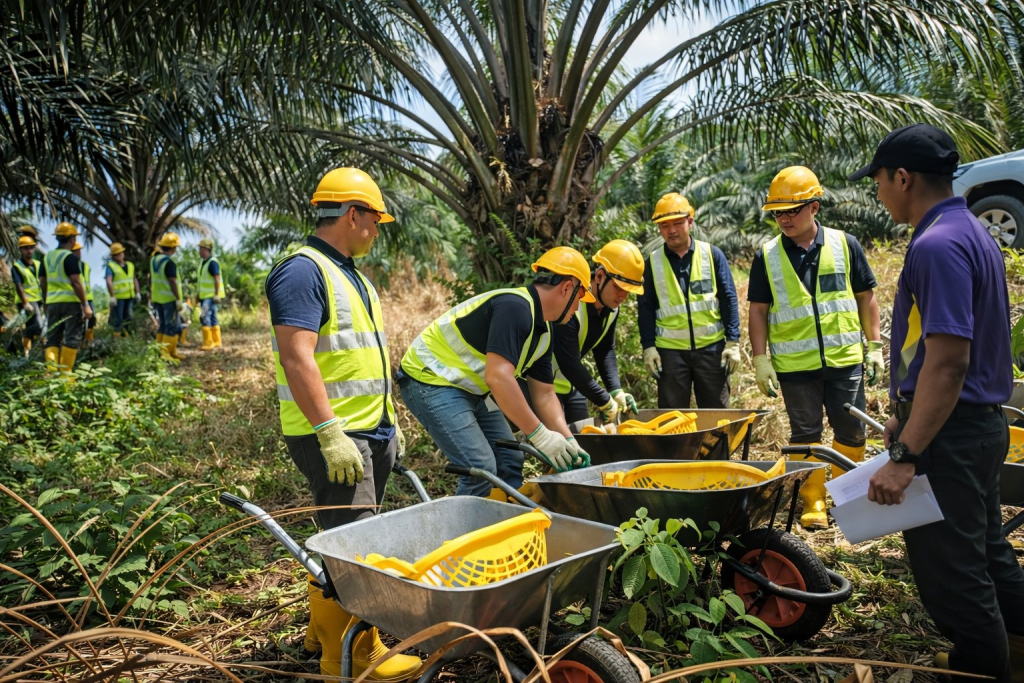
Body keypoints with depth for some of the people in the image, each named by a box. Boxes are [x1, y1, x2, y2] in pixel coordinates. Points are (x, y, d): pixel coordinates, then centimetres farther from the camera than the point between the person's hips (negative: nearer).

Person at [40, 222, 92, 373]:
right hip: (71, 302, -6)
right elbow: (76, 283, -16)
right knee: (72, 338, 0)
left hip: (52, 302, 6)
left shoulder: (47, 257, 12)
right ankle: (65, 372, -3)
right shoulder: (70, 257, -9)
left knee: (52, 338, 11)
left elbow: (42, 283, 15)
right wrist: (85, 305, -14)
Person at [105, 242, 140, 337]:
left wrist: (138, 293, 11)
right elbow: (109, 282, -16)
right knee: (118, 319, -3)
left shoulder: (130, 265, 12)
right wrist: (112, 296, -23)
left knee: (128, 318, 13)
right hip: (118, 297, -6)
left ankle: (125, 335, 25)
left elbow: (134, 280, 18)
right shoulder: (111, 266, -6)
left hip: (130, 297, 6)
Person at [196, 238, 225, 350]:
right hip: (205, 295, 10)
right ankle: (217, 342, 18)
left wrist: (216, 295, -26)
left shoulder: (212, 262, -15)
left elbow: (217, 279, -20)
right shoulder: (203, 262, 14)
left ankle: (208, 343, -9)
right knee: (212, 318, 12)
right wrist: (198, 295, 22)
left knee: (205, 317, -12)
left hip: (211, 295, -10)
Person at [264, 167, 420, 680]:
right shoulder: (303, 271, -13)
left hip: (370, 434, 10)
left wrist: (389, 423, 23)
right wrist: (331, 431, -27)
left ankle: (324, 628, 33)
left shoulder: (350, 274, 18)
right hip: (333, 436, -10)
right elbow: (297, 359, -23)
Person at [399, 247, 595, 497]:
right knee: (481, 468, -17)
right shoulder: (515, 307, -25)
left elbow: (544, 394, 10)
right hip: (431, 380, -10)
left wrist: (568, 442, -2)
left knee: (510, 462, 9)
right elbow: (498, 377, -34)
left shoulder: (543, 333, 6)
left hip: (472, 388, 10)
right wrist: (540, 435, -30)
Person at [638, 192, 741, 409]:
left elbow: (728, 299, 2)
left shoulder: (713, 254, 1)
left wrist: (733, 342, -3)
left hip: (711, 347, 0)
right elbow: (645, 308, 5)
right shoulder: (652, 263, 3)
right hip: (670, 350, 0)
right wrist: (648, 347, -2)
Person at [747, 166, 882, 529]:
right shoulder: (767, 256, 0)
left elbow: (866, 297, 7)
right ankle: (813, 503, 21)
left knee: (852, 431, 7)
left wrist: (875, 346, 3)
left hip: (845, 360, 1)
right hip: (795, 364, 0)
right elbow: (758, 311, 2)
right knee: (805, 434, 8)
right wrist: (760, 359, -4)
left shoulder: (844, 244, 1)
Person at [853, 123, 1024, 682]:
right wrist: (906, 419, 21)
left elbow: (947, 362, -27)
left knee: (948, 563, 4)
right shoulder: (972, 233, 12)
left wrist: (905, 457, -24)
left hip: (947, 433, -10)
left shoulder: (937, 245, -21)